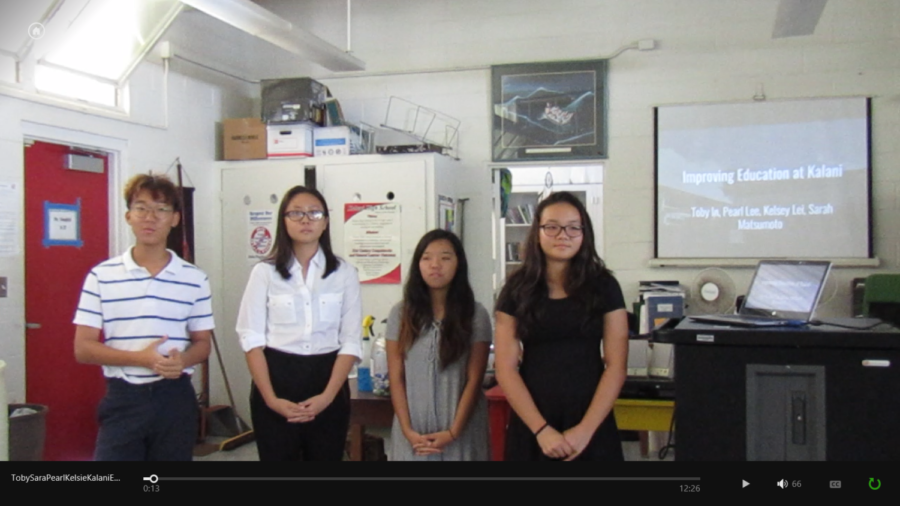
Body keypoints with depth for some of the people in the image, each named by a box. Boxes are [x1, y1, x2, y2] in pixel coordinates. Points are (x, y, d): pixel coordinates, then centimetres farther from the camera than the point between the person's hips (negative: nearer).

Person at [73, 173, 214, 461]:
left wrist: (182, 360, -16)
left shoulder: (195, 279, 2)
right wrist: (140, 358, -18)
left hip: (175, 398, 2)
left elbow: (202, 342, 7)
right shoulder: (101, 276, -2)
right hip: (123, 398, -1)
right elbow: (83, 348, -3)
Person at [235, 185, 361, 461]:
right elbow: (251, 338, -2)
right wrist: (270, 398, -12)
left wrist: (328, 395, -11)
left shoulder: (344, 273, 2)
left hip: (327, 380, 1)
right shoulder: (265, 272, 0)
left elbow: (351, 341, 0)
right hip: (276, 378, -1)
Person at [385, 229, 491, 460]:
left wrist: (453, 432, -12)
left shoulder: (476, 315, -3)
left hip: (461, 431, -1)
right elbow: (396, 378, 0)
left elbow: (474, 380, -5)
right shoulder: (401, 313, 2)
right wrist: (407, 430, -8)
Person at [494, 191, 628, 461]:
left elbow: (616, 366, -3)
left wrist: (585, 429, -11)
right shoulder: (517, 289, 0)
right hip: (531, 424, 0)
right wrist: (541, 429, -12)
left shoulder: (604, 286, 0)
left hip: (591, 423, 0)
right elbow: (506, 369, -3)